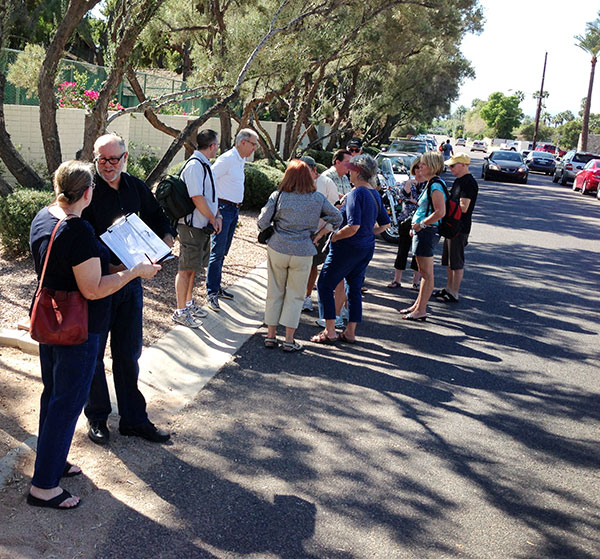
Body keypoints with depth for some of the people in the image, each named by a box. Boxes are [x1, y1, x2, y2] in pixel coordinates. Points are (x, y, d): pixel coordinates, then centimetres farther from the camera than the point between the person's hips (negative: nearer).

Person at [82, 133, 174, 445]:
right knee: (94, 353, 8)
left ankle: (133, 419, 24)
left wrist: (166, 238, -2)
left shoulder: (136, 187, 5)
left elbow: (156, 218, 18)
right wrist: (109, 267, -27)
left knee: (129, 352, 13)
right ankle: (97, 417, 27)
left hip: (131, 281, 5)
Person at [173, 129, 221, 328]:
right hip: (192, 227, -10)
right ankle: (180, 311, 4)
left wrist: (217, 216, 8)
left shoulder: (205, 165, 14)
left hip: (203, 226, 10)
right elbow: (197, 199, -23)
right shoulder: (194, 166, -18)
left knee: (194, 266, 20)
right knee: (186, 268, -3)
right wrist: (213, 219, -12)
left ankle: (188, 302, 34)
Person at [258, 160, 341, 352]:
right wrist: (319, 235, 11)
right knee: (295, 296, 9)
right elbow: (337, 218, 5)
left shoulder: (278, 196, -4)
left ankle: (271, 336, 19)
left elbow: (262, 223, -6)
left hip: (277, 249, 1)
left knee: (274, 293, 13)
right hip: (303, 252, 0)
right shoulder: (317, 198, -2)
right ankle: (289, 340, 10)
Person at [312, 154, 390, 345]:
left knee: (325, 285, 3)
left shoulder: (357, 193, -19)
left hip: (348, 248, -9)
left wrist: (335, 236, -14)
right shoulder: (375, 194, 8)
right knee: (354, 288, 16)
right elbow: (385, 223, 17)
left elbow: (353, 227, -28)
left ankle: (329, 332, 4)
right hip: (367, 248, 9)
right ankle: (350, 332, 20)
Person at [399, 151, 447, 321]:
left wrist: (421, 224, -18)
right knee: (424, 272, 16)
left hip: (427, 231, -11)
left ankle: (421, 310, 0)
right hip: (421, 231, 11)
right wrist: (416, 226, 16)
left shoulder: (436, 185, -16)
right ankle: (418, 305, 25)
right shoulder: (430, 184, 15)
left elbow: (440, 212, -26)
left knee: (427, 274, -5)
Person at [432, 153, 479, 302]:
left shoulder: (469, 183, -17)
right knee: (448, 261, 17)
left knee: (457, 263, -4)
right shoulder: (458, 181, 14)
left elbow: (463, 207, -23)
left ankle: (454, 294, 2)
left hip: (460, 228, -10)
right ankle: (448, 289, 27)